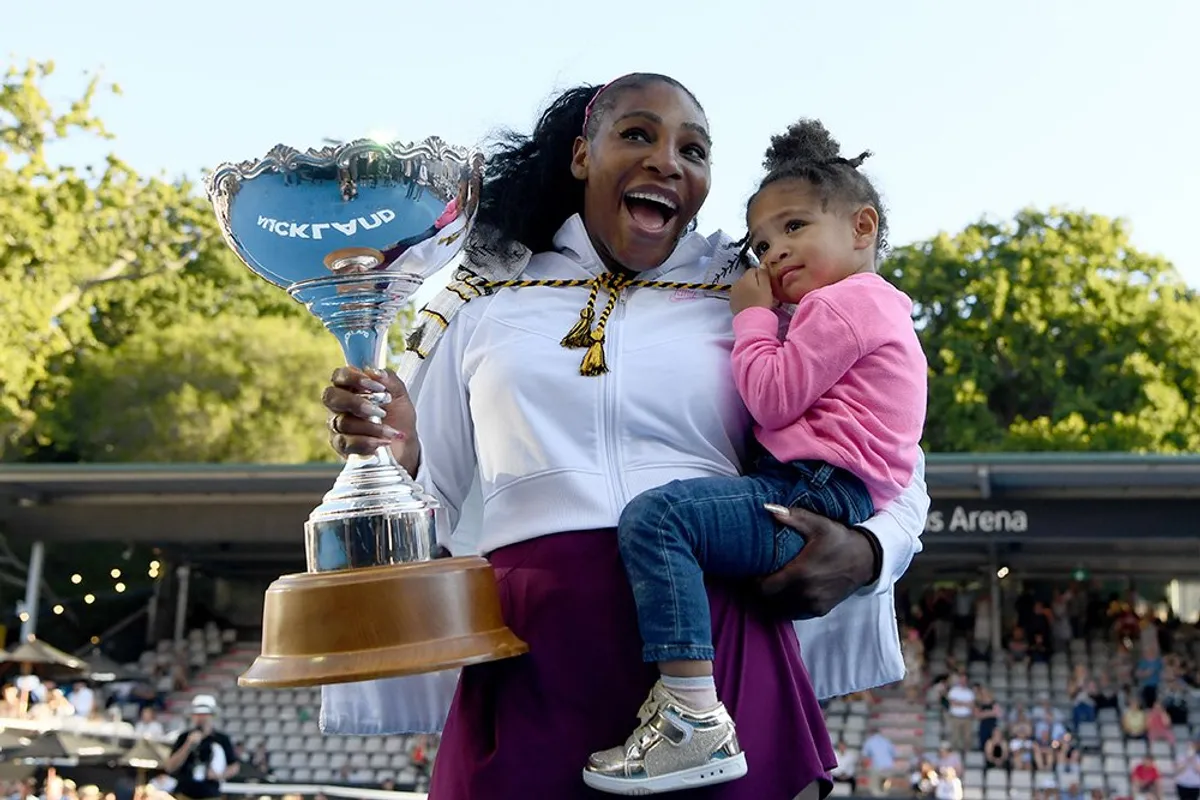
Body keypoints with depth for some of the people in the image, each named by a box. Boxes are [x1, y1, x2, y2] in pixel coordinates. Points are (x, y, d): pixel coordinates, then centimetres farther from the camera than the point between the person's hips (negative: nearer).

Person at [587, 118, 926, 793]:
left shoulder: (843, 302, -4)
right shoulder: (874, 308, 30)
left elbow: (772, 401, -11)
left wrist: (754, 314, 3)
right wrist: (763, 316, 23)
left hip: (811, 497, -12)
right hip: (819, 502, 12)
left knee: (654, 516, -27)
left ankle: (696, 721, -34)